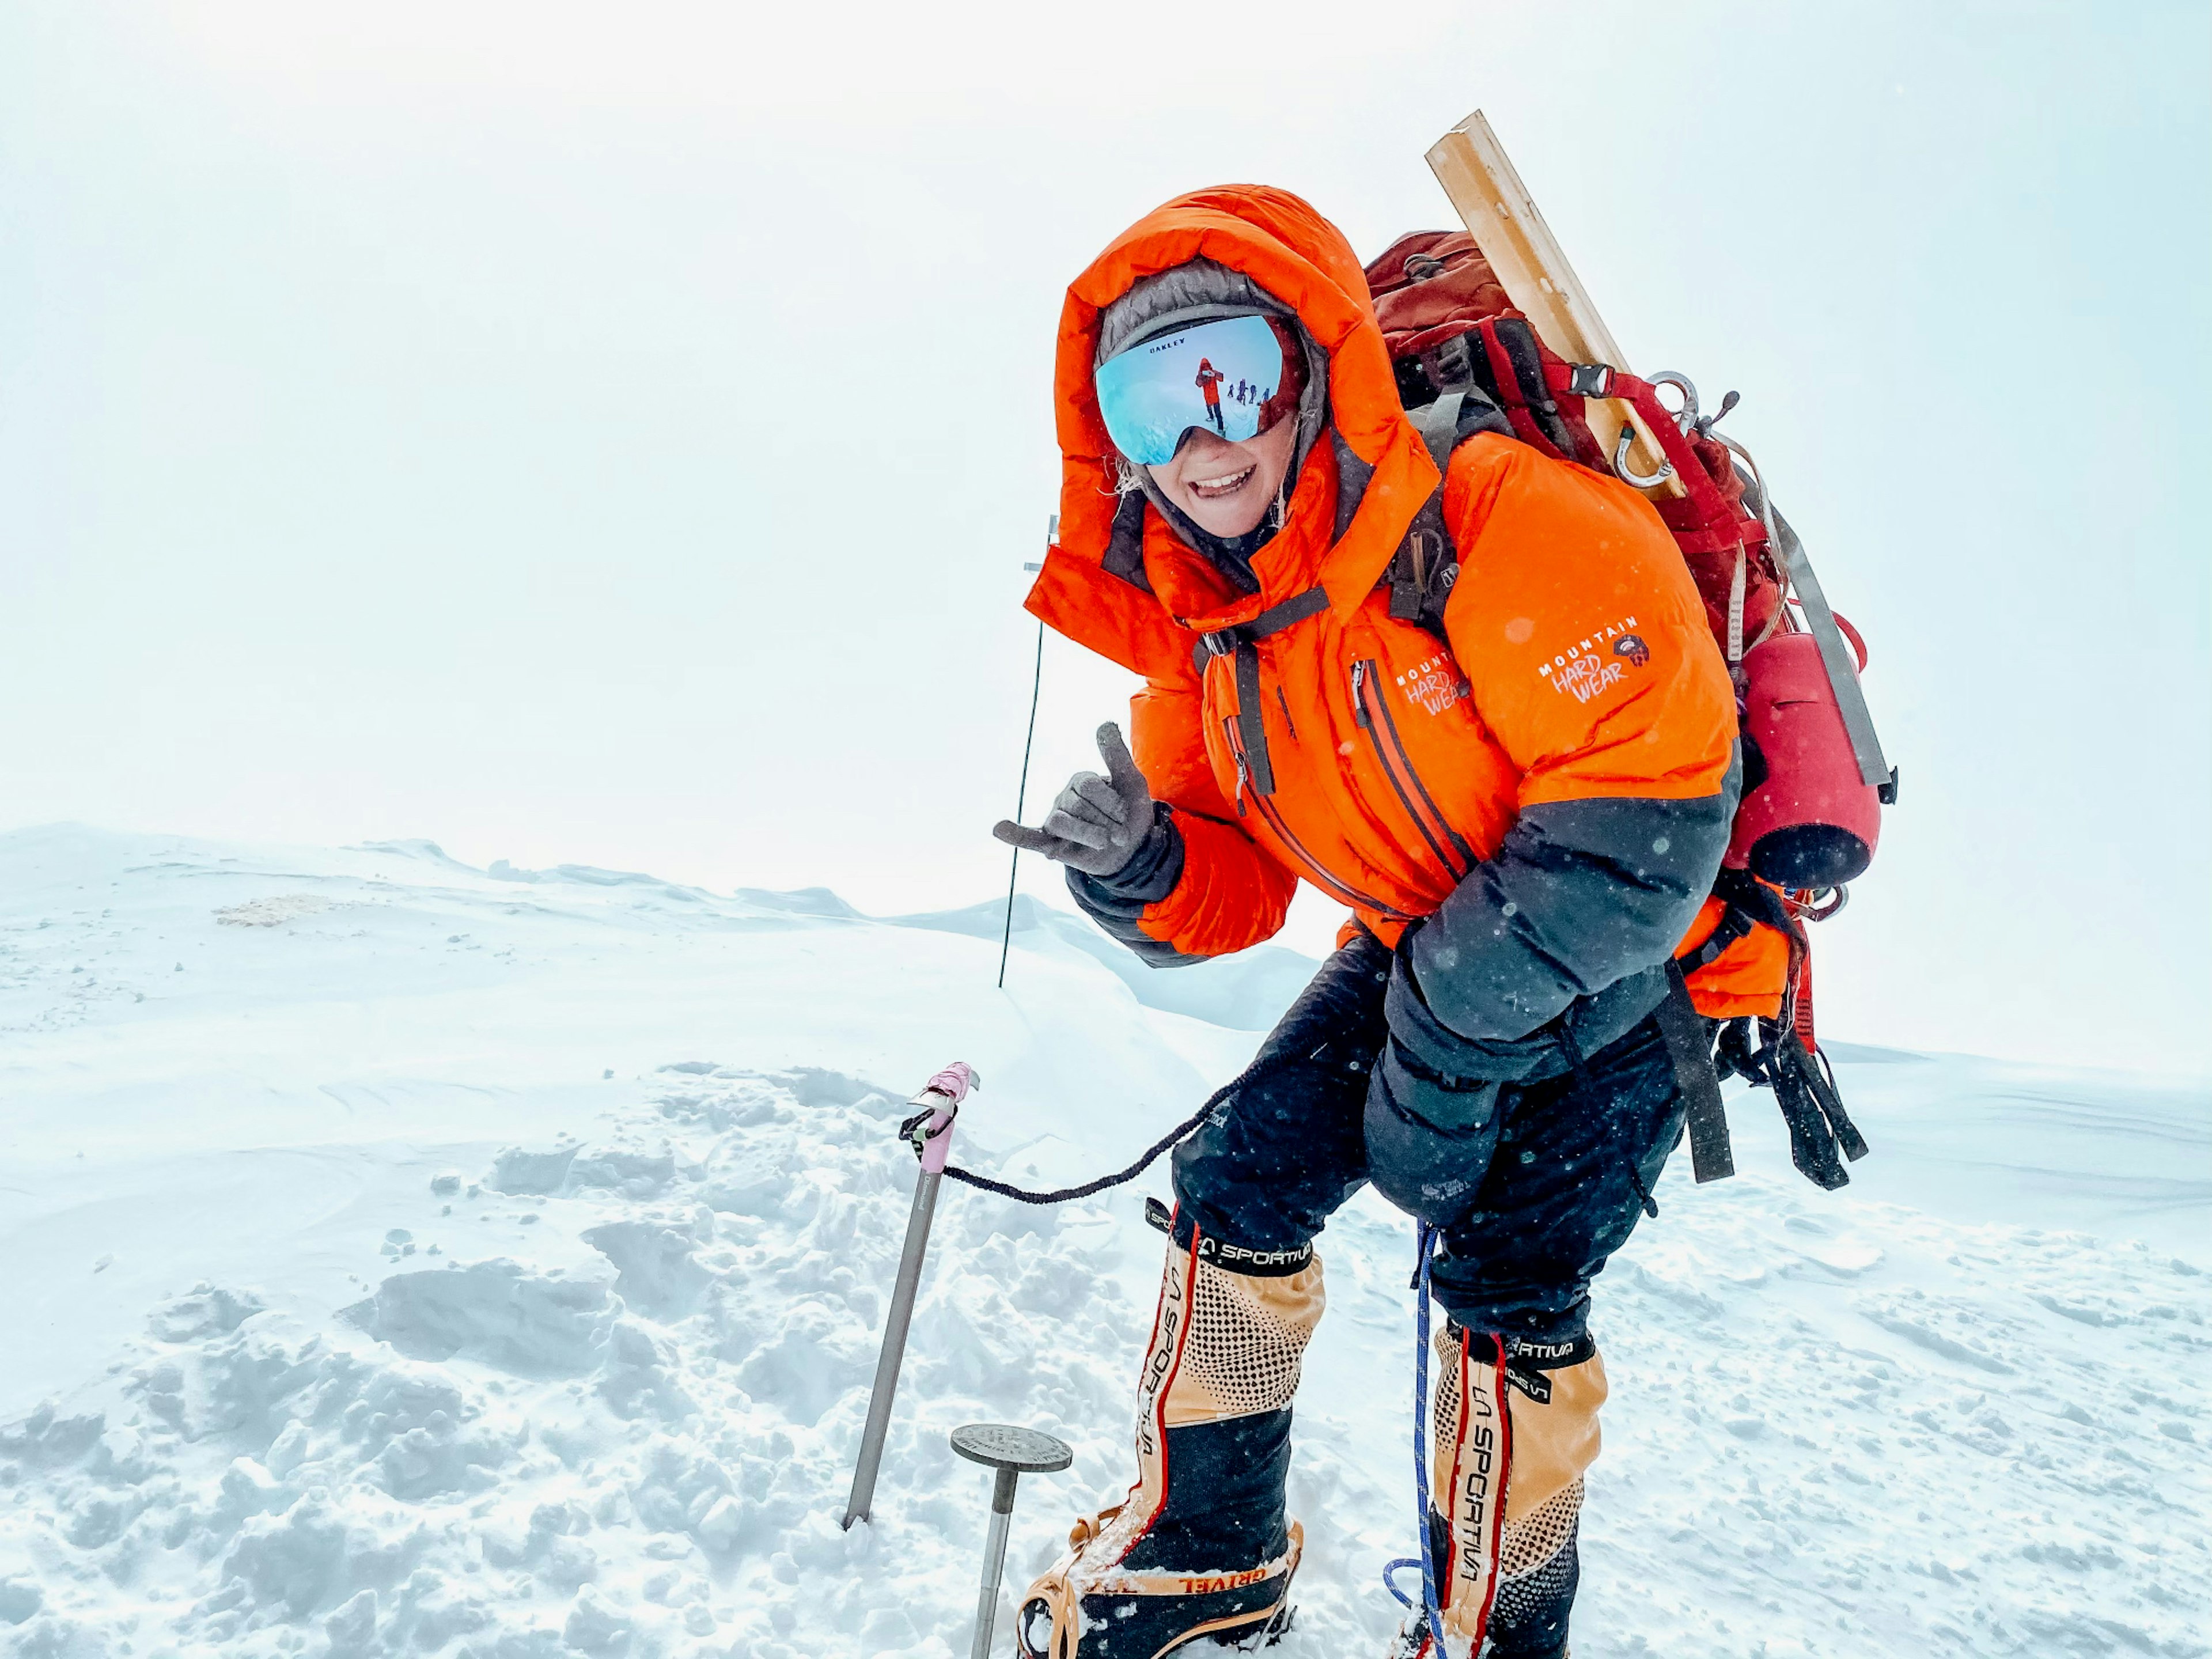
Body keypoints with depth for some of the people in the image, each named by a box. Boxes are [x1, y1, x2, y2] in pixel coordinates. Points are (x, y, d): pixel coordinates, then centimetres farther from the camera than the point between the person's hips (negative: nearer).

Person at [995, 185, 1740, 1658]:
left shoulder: (1497, 524, -30)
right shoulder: (1201, 632, -8)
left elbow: (1645, 812, -31)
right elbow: (1234, 896, -1)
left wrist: (1447, 1039, -27)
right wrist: (1138, 868, -25)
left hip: (1626, 952, -5)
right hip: (1417, 949, 6)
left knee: (1510, 1277, -11)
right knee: (1241, 1180, -1)